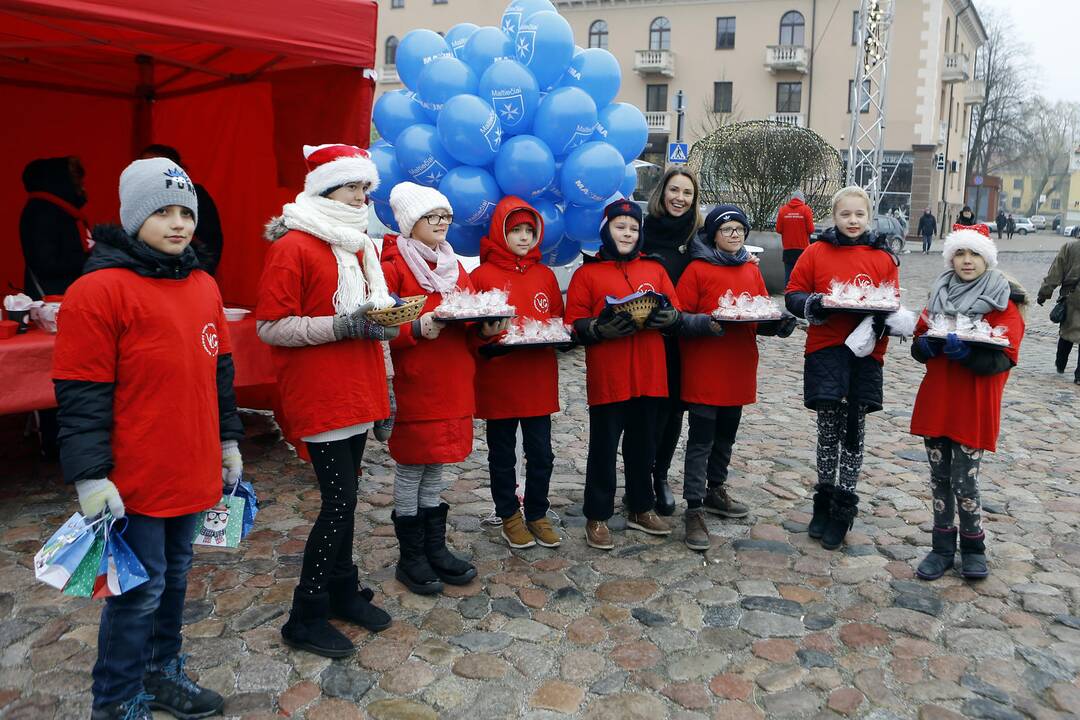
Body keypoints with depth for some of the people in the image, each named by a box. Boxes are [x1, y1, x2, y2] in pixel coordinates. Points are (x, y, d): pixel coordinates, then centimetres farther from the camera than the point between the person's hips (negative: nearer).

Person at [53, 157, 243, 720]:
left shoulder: (204, 286, 9)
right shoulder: (98, 290, -13)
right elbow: (81, 397, -14)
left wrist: (229, 442, 17)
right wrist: (91, 477, -16)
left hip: (192, 472, 7)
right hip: (135, 481, -7)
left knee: (173, 576, 20)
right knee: (139, 590, 4)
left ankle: (162, 674, 39)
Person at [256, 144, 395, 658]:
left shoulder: (357, 245, 14)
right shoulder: (292, 247, -11)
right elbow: (271, 325, -16)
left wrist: (380, 315, 7)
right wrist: (341, 326, -23)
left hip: (357, 391, 8)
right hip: (319, 395, -8)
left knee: (345, 495, 15)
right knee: (339, 501, -6)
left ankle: (342, 589, 30)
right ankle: (306, 617, 10)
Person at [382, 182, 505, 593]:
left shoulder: (455, 269, 15)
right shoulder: (394, 268, -7)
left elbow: (470, 332, 15)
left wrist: (486, 331, -6)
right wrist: (416, 329, -28)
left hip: (452, 386, 7)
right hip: (414, 386, -6)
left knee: (436, 467, 15)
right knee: (411, 470, 4)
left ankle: (435, 548, 26)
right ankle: (410, 557, 17)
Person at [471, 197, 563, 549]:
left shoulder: (545, 275, 9)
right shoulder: (482, 276, -5)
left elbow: (558, 320, 14)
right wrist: (494, 341, -21)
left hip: (539, 379, 4)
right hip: (498, 380, -3)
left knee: (541, 453, 9)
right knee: (503, 454, 10)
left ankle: (537, 513, 27)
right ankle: (510, 516, 27)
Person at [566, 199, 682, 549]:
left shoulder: (655, 269, 12)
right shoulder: (587, 273, 1)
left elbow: (676, 313, 11)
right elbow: (574, 324, -4)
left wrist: (669, 317, -11)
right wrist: (599, 328, -22)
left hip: (649, 376, 4)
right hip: (607, 377, -4)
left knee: (643, 444, 14)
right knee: (604, 447, 4)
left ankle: (641, 509, 30)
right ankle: (597, 517, 16)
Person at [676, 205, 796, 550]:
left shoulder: (752, 272, 11)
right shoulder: (696, 270, -6)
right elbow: (680, 318, -10)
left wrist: (779, 324, -8)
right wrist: (708, 324, -26)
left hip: (738, 369, 6)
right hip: (703, 370, -6)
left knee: (726, 435, 18)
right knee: (701, 439, -3)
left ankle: (715, 491, 35)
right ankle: (694, 509, 3)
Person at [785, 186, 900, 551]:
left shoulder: (884, 258, 6)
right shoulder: (817, 252, 3)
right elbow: (793, 294, 4)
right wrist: (813, 305, -16)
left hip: (865, 353, 1)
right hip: (826, 351, -1)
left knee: (854, 431, 7)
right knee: (828, 429, 6)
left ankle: (843, 509, 19)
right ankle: (824, 502, 23)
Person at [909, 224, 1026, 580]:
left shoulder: (1004, 303, -5)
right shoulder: (940, 294, 10)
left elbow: (1005, 358, -13)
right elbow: (918, 345, 13)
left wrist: (968, 353, -29)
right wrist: (927, 345, -10)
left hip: (974, 406, -4)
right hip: (936, 400, 5)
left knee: (964, 482, -1)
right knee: (939, 478, 10)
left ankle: (973, 548, 21)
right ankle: (943, 547, 24)